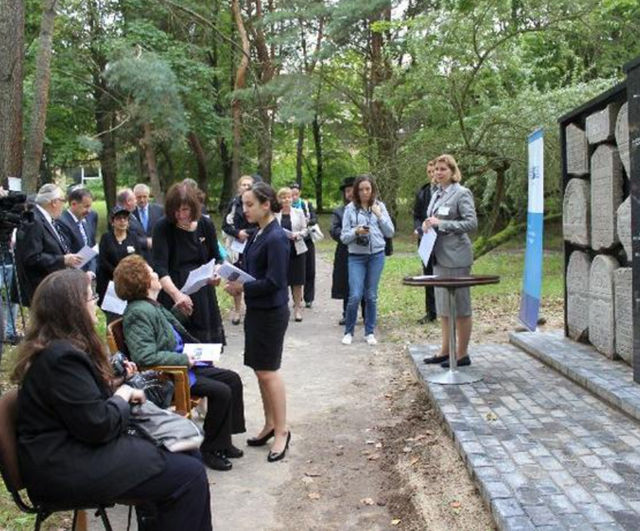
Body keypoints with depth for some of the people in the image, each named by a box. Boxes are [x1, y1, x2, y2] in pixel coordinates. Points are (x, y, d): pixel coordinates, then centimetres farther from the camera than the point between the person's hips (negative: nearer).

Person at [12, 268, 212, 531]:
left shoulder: (56, 346, 12)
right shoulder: (62, 356, -21)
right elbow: (98, 426, -23)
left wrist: (120, 386, 9)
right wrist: (123, 396, -5)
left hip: (75, 445, 11)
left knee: (187, 457, 4)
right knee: (189, 474, -15)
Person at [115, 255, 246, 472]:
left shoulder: (153, 306, 10)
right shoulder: (139, 312, -20)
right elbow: (145, 357, -29)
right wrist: (184, 359, -23)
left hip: (182, 364, 10)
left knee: (232, 378, 4)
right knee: (221, 392, -19)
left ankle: (224, 440, 12)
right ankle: (210, 450, -1)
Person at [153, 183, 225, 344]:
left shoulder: (206, 224, -1)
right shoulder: (163, 228, -12)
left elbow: (216, 258, 10)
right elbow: (160, 267, -21)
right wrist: (176, 294, -38)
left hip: (202, 293, 3)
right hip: (173, 293, -3)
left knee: (205, 343, 9)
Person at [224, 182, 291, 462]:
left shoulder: (276, 238, -19)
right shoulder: (257, 234, 7)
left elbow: (273, 282, -22)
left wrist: (241, 288, -14)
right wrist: (236, 279, -3)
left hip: (271, 312, -9)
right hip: (256, 309, 9)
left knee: (268, 371, 0)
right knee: (261, 370, 15)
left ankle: (281, 430, 12)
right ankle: (270, 424, 28)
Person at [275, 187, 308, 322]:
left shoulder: (299, 212, 4)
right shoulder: (275, 215, 0)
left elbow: (305, 230, 4)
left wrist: (297, 234, -14)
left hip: (297, 250, 1)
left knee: (297, 281, 4)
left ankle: (297, 309, 13)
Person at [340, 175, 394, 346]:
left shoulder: (380, 206, 5)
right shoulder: (350, 208, -1)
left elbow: (390, 233, 4)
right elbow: (344, 237, -1)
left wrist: (380, 216, -8)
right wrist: (356, 232, -20)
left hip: (377, 256, 2)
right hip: (356, 257, -2)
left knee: (371, 296, 7)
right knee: (355, 296, -7)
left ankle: (370, 332, 19)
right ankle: (348, 332, 11)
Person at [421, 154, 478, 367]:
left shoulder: (462, 193, -9)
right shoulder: (437, 194, 14)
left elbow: (472, 223, -16)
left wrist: (441, 224, -19)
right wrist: (428, 224, 2)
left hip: (455, 257, -8)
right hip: (439, 256, 9)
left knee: (460, 306, -2)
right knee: (443, 306, 13)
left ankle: (462, 354, 6)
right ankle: (445, 351, 22)